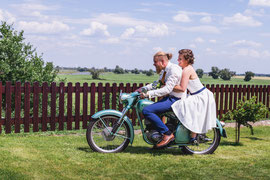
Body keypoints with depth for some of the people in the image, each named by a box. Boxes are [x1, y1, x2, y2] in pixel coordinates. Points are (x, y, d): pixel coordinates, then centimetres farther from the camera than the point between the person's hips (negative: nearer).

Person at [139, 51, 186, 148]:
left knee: (147, 111, -22)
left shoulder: (174, 69, -17)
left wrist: (148, 94, -26)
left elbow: (167, 89, -25)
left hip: (175, 100, -10)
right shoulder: (165, 70, 14)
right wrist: (144, 88, 11)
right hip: (168, 97, 10)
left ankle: (168, 134, -18)